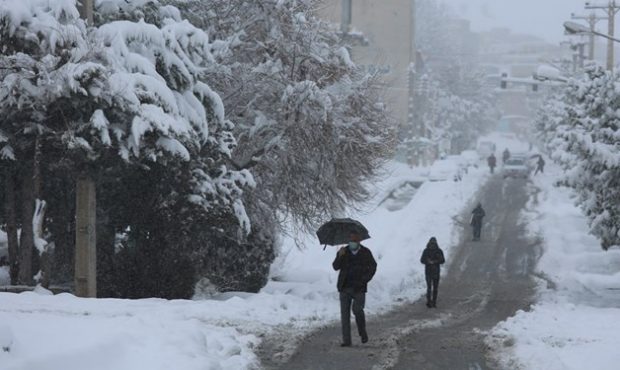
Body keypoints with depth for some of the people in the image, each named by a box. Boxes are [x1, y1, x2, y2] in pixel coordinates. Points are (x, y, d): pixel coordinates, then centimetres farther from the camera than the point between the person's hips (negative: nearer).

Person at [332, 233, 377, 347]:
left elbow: (372, 267, 11)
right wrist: (340, 256, -22)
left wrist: (364, 280, -1)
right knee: (345, 313, -2)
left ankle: (362, 332, 11)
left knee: (357, 309, -17)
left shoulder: (366, 253, 4)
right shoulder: (343, 252, 4)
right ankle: (346, 340, 1)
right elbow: (335, 267, -4)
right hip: (345, 287, 2)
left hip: (359, 288, -2)